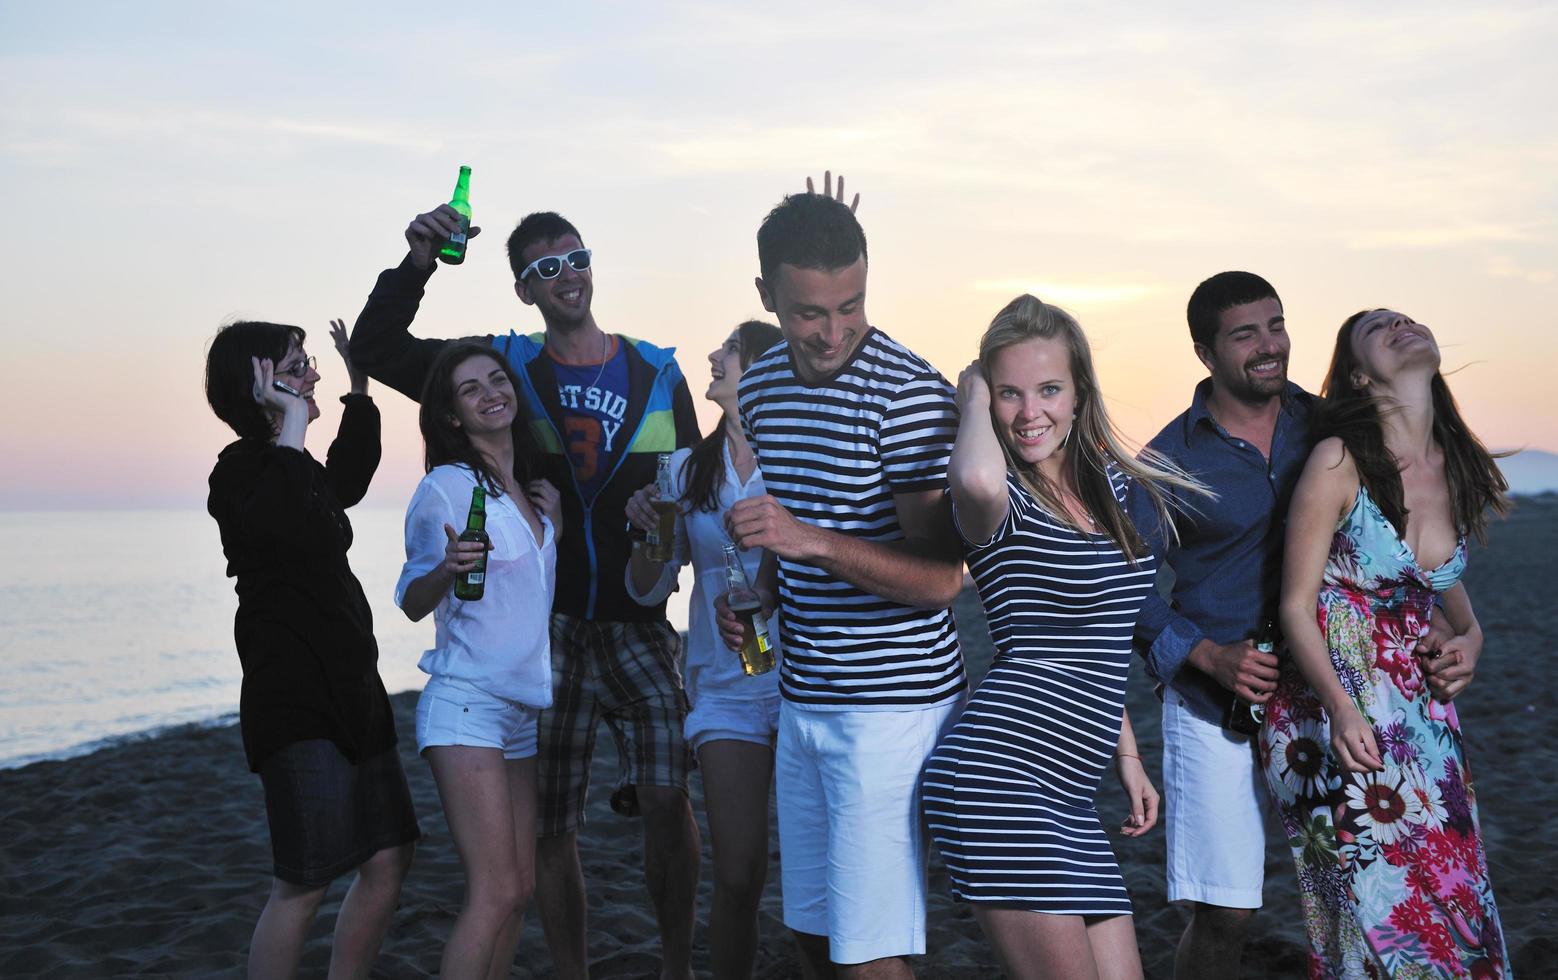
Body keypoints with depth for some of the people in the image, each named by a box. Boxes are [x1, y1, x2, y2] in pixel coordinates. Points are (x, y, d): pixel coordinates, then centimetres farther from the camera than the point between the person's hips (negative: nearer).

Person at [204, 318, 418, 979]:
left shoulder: (292, 470, 17)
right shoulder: (241, 472, -11)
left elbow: (346, 480, 40)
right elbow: (300, 530, -31)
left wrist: (359, 386, 32)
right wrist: (292, 425, -22)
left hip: (351, 693, 9)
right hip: (297, 701, -9)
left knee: (388, 858, 9)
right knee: (306, 881, -8)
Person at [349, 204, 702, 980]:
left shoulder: (658, 375, 6)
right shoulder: (506, 367, 5)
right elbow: (375, 349, 2)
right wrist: (417, 266, -12)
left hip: (639, 624, -1)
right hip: (546, 630, 1)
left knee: (667, 797, -16)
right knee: (550, 827, 6)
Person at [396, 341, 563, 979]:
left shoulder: (529, 490, 15)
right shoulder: (447, 485, -6)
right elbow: (412, 603, -8)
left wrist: (555, 523, 8)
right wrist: (448, 567, -29)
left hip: (523, 707, 8)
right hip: (466, 704, -7)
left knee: (520, 886, 6)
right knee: (496, 891, -14)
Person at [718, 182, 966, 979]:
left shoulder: (908, 392, -16)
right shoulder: (759, 387, 7)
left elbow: (941, 577, -20)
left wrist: (813, 542, -32)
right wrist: (757, 596, 3)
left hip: (892, 702, -7)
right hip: (802, 697, 7)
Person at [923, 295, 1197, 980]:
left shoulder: (1108, 486, 15)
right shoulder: (1002, 498, -8)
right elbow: (976, 480, -36)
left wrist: (1126, 754, 24)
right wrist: (974, 395, -15)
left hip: (1067, 791, 8)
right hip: (999, 780, -8)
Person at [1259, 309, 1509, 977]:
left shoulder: (1459, 469, 5)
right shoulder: (1338, 462, -13)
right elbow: (1296, 608, -11)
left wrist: (1470, 634, 5)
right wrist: (1341, 709, -23)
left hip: (1421, 712, 6)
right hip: (1332, 711, -6)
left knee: (1449, 899, 6)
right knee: (1383, 915, -4)